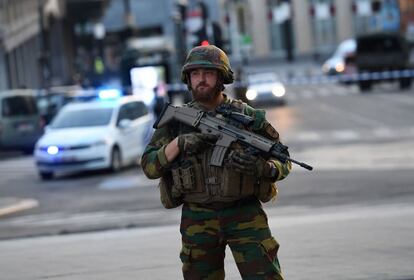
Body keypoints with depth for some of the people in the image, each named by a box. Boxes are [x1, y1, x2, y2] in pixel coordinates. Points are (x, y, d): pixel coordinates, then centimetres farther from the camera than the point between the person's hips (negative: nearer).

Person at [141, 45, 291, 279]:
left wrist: (260, 167, -18)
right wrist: (180, 143, -14)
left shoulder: (248, 116, 1)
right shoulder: (176, 119, 5)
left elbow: (283, 163, 4)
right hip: (197, 220, 2)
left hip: (245, 215, -2)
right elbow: (150, 167, 1)